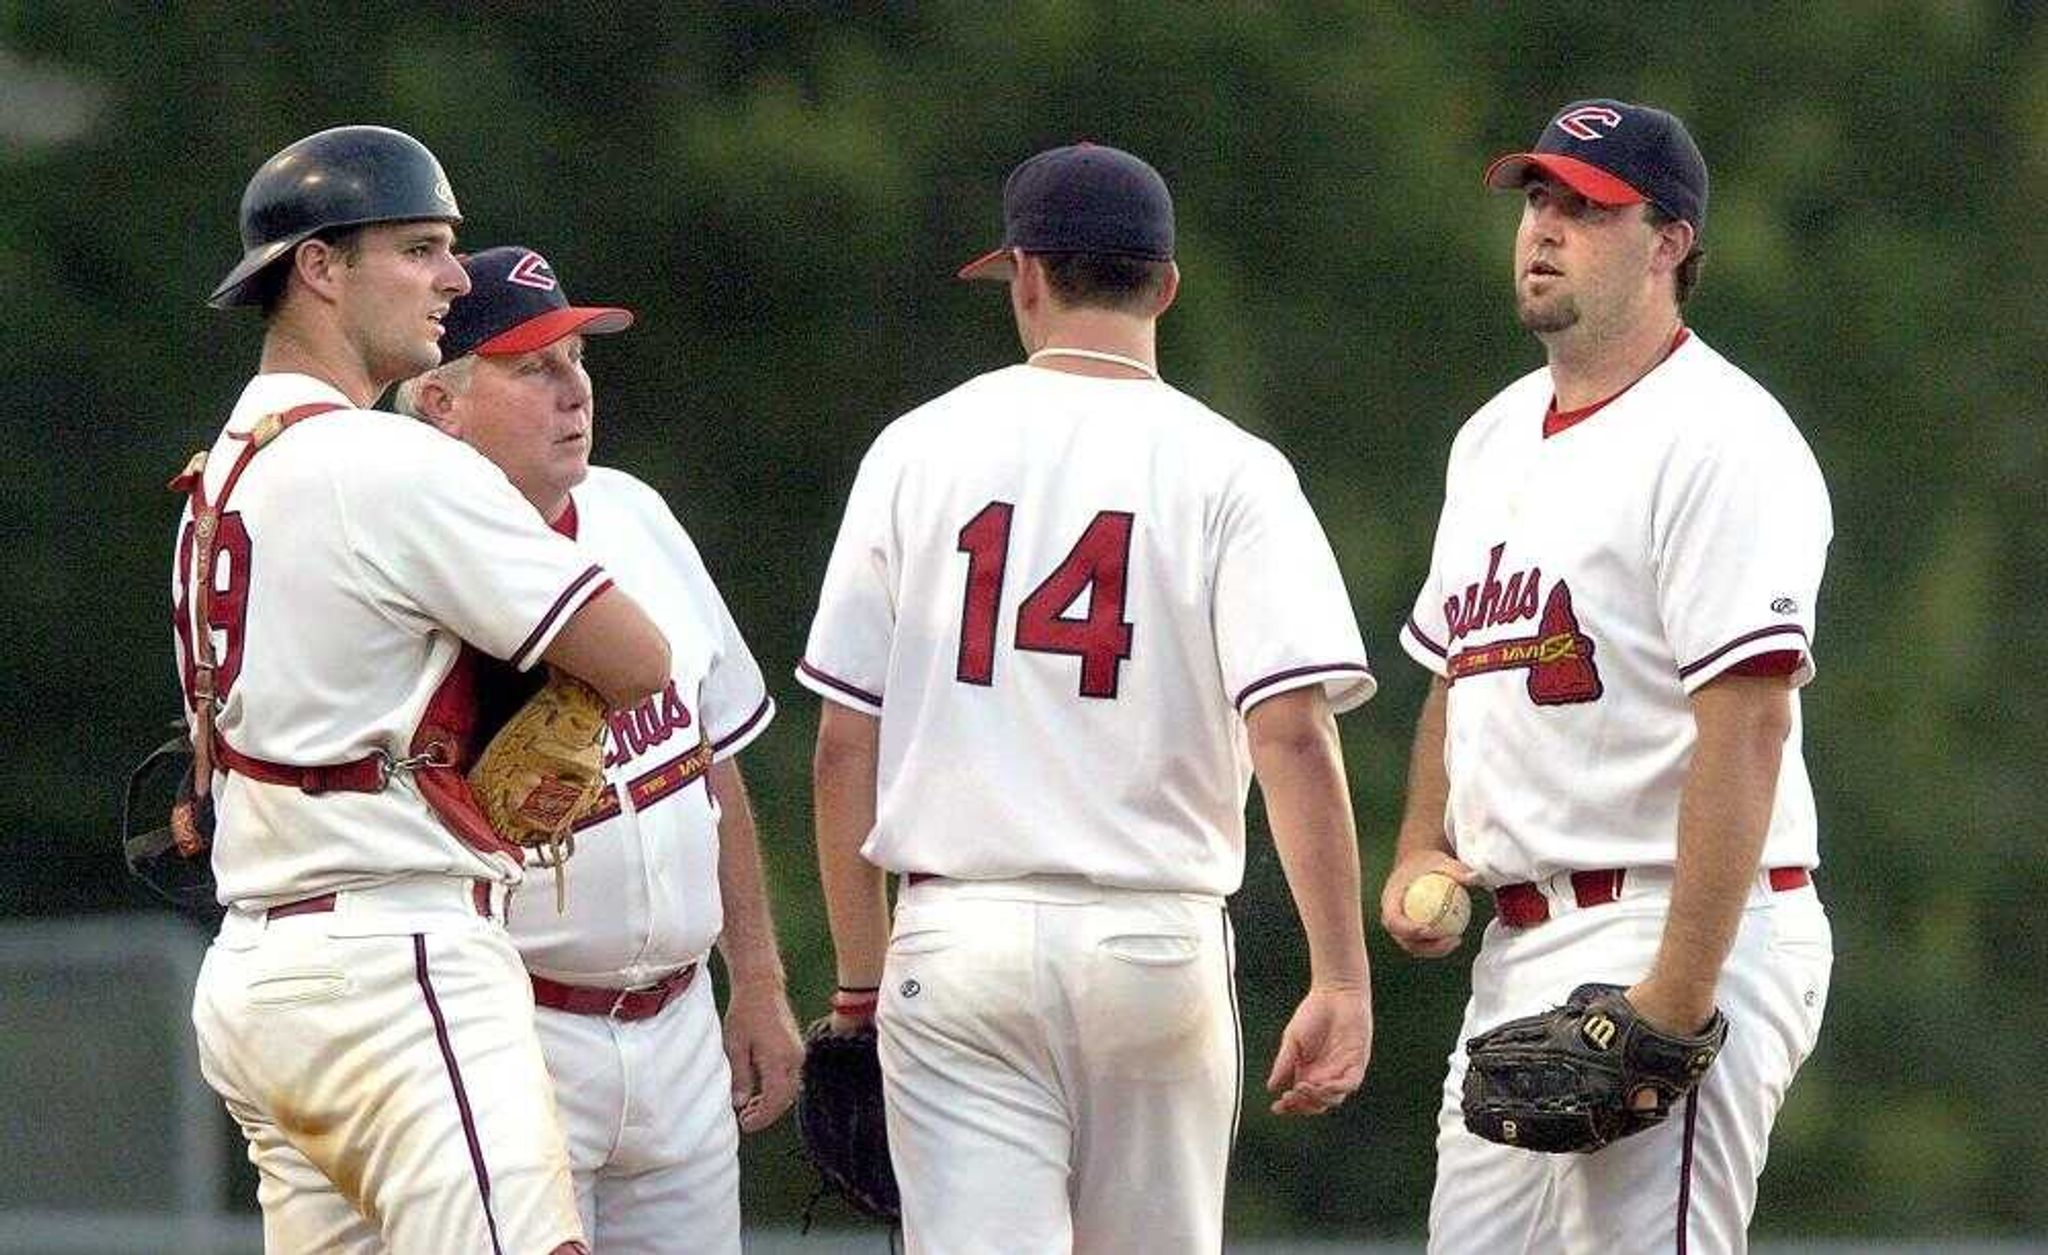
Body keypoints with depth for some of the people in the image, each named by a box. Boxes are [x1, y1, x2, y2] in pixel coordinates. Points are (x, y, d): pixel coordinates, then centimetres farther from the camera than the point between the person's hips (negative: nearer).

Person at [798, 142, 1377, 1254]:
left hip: (958, 938, 0)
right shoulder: (1228, 470, -1)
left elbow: (844, 744, 4)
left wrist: (861, 982, 12)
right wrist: (1340, 981, -12)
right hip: (1157, 942, 0)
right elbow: (1294, 734, -12)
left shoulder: (919, 450, 4)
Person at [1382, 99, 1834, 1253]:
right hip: (1520, 944, 9)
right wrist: (1418, 852, 9)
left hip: (1682, 933, -9)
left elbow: (1747, 724, -19)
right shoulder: (1495, 436, 17)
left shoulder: (1720, 441, -12)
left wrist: (1677, 1002, -25)